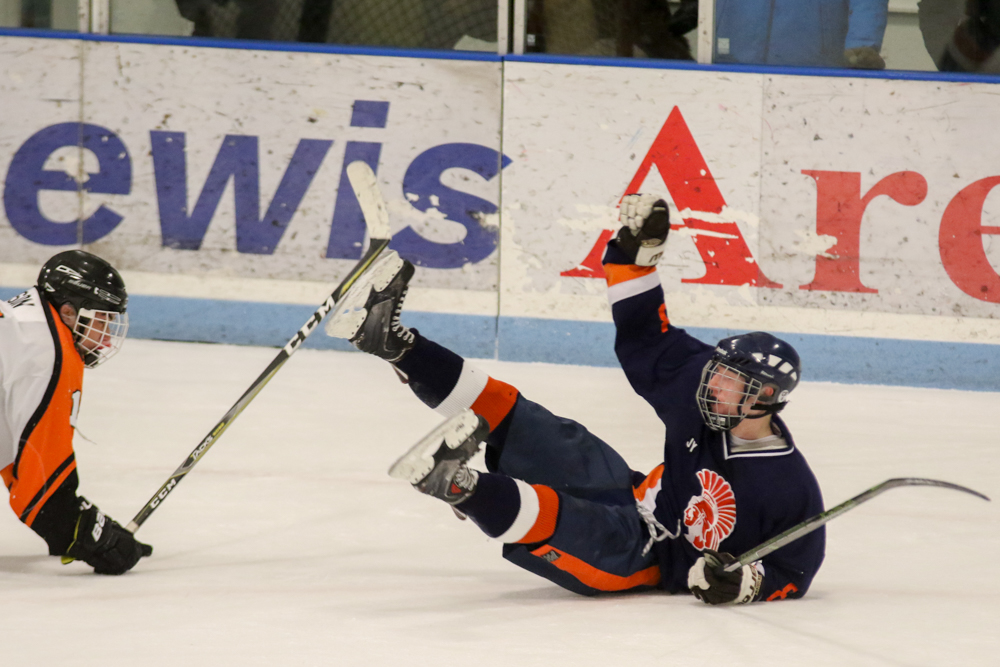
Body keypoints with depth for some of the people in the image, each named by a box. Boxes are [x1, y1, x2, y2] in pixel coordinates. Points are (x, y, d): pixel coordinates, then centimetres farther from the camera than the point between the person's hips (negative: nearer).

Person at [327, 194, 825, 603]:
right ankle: (391, 341, -10)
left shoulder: (788, 490, -18)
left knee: (571, 523, -42)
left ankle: (458, 486, -66)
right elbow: (647, 341, 12)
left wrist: (742, 582, -32)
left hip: (648, 564, -8)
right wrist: (638, 247, 5)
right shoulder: (699, 384, 0)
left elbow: (793, 575, -13)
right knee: (519, 422, -6)